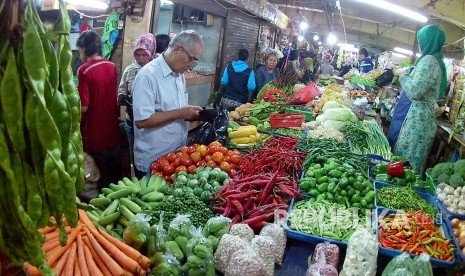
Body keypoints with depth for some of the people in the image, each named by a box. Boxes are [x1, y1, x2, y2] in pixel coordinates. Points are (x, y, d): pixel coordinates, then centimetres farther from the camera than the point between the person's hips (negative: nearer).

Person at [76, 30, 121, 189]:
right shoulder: (112, 67, 2)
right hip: (112, 132, 6)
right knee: (115, 178, 19)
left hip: (95, 135, -6)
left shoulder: (84, 70, -17)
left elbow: (83, 107, -19)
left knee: (101, 181, 9)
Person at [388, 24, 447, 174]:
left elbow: (414, 92, -23)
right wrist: (404, 74, 21)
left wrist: (402, 75, -8)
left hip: (415, 118, -10)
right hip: (421, 117, 10)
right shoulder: (437, 61, 16)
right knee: (411, 161, 15)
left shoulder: (429, 60, -15)